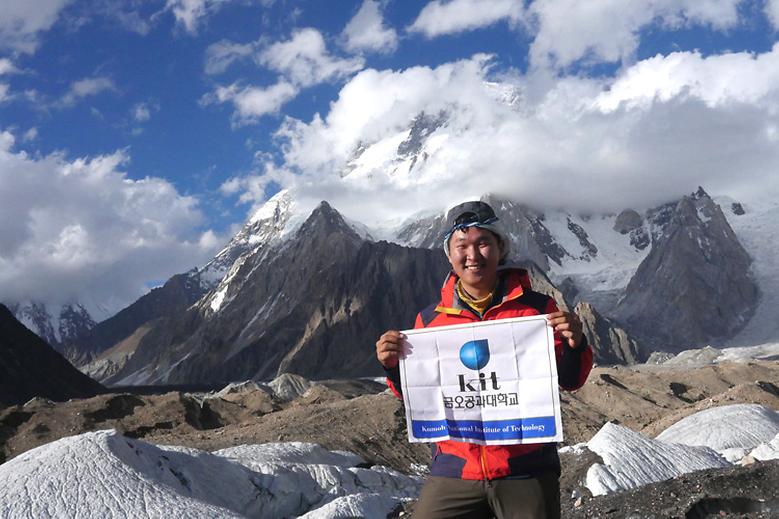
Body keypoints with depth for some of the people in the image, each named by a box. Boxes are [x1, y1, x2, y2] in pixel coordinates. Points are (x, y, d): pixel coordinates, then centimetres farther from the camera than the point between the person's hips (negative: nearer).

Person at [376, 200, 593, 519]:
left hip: (527, 472, -1)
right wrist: (394, 367, -9)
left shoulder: (538, 309, -1)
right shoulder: (430, 320, 4)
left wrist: (574, 345, -16)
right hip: (455, 471, 1)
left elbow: (569, 381, 4)